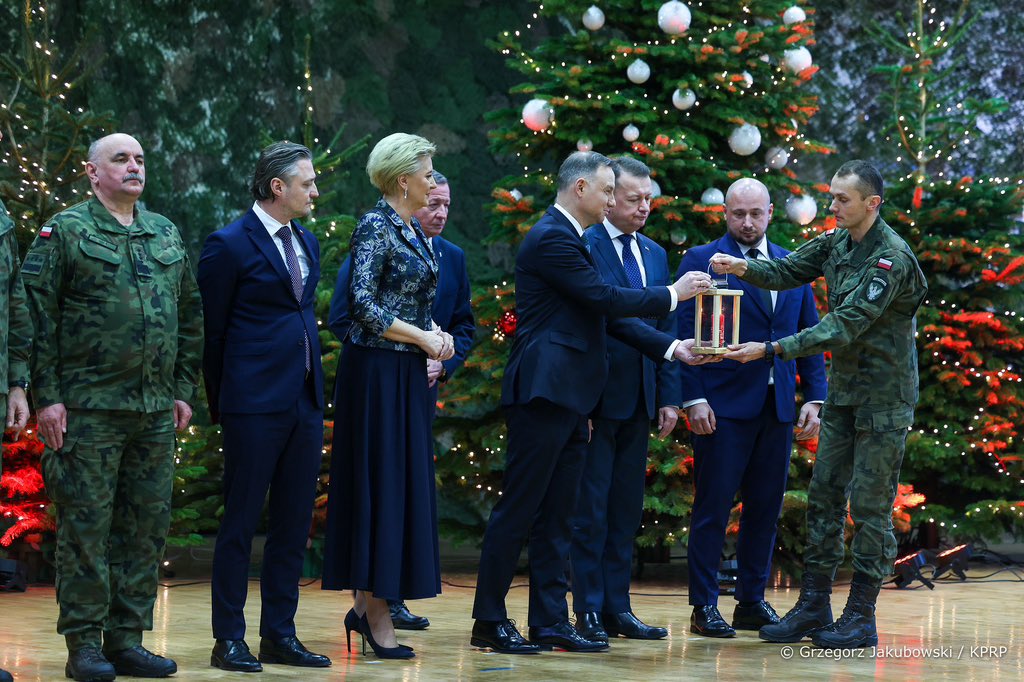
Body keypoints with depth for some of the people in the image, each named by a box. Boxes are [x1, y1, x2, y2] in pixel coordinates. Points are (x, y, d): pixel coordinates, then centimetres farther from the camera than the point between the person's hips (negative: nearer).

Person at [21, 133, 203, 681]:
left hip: (156, 410, 6)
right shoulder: (64, 232, -1)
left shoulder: (166, 234, 15)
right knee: (86, 524, -3)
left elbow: (191, 316, 20)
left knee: (146, 526, 7)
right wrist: (46, 397, -11)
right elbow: (38, 316, -5)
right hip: (89, 408, -5)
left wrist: (184, 389, 13)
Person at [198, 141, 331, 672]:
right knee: (241, 522, -2)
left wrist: (315, 390, 14)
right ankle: (229, 639, 3)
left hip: (304, 403, 7)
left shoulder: (306, 242, 15)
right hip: (255, 405, -7)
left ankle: (280, 634, 16)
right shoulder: (229, 245, -7)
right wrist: (221, 403, 1)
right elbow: (212, 330, -3)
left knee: (293, 523, 9)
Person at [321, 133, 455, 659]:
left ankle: (367, 605, 15)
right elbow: (363, 304, -21)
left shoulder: (413, 231, 13)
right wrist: (423, 338, -16)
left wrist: (436, 334, 1)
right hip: (377, 372, -9)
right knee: (380, 483, -5)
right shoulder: (376, 228, -12)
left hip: (408, 373, 9)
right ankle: (376, 615, -1)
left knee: (403, 483, 9)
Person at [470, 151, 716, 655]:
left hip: (568, 397, 10)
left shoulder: (570, 239, 19)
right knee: (518, 509, -6)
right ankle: (488, 621, -1)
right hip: (543, 393, -10)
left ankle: (550, 622, 12)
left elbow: (606, 314, 18)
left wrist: (671, 347, 12)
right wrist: (672, 294, -5)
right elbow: (606, 299, -16)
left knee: (557, 515, 9)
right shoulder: (551, 239, -12)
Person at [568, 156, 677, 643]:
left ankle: (617, 608, 14)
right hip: (596, 398, -7)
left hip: (639, 402, 7)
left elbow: (665, 329, 15)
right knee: (590, 509, -1)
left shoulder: (656, 255, 14)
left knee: (626, 510, 9)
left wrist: (669, 397, 8)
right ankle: (589, 612, 3)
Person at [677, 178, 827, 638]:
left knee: (766, 507, 8)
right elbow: (686, 335, -5)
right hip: (723, 406, -5)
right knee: (714, 506, -2)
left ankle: (752, 602, 16)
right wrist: (693, 398, -13)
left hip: (778, 407, 5)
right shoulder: (701, 261, 0)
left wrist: (815, 398, 5)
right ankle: (704, 606, 3)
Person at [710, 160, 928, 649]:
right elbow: (787, 271, 5)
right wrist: (744, 268, -18)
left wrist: (772, 350, -28)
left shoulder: (892, 258, -20)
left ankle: (861, 617, 3)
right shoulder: (836, 242, 6)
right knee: (824, 497, 8)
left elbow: (846, 325, -25)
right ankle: (813, 606, 14)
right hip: (843, 390, 8)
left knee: (870, 506, -3)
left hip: (883, 398, -8)